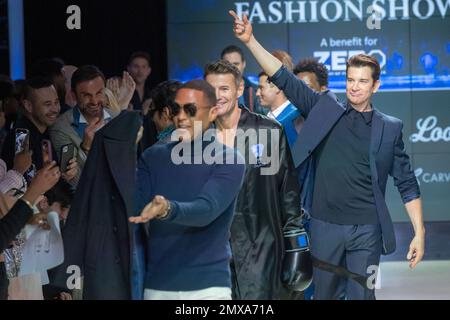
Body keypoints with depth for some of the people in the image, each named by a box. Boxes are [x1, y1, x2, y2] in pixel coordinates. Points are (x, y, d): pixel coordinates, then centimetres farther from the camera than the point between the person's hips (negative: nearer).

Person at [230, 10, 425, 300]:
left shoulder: (390, 128, 3)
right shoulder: (325, 109, 5)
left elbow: (407, 183, 5)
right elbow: (284, 78, 1)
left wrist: (420, 232, -1)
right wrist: (251, 41, -9)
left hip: (367, 230, -2)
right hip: (325, 226, 2)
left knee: (361, 295, 0)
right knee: (323, 294, 10)